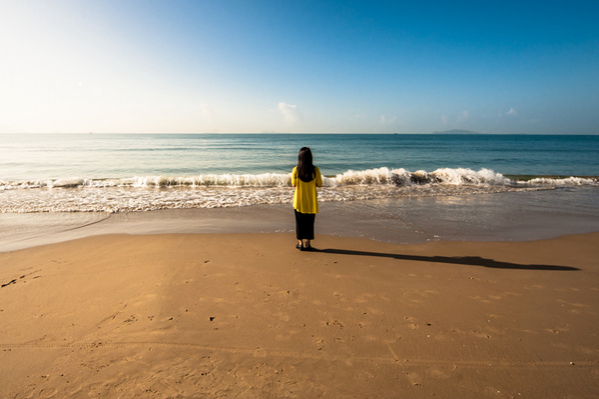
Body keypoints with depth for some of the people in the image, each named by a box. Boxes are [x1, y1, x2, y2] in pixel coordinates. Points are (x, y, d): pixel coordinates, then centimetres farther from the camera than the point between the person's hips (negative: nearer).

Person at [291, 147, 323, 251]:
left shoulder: (296, 170, -10)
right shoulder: (315, 169, -9)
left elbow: (294, 184, -3)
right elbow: (319, 184, -3)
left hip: (299, 200, 0)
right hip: (311, 200, 0)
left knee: (300, 222, 11)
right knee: (309, 222, 11)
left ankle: (300, 243, 15)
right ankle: (307, 243, 14)